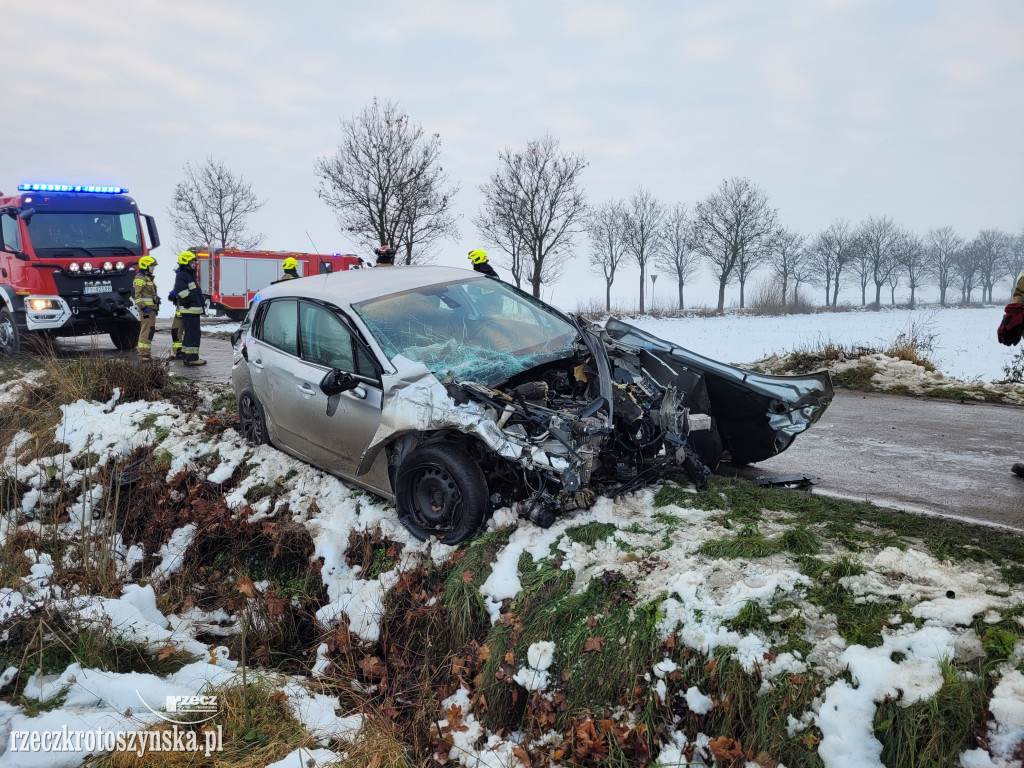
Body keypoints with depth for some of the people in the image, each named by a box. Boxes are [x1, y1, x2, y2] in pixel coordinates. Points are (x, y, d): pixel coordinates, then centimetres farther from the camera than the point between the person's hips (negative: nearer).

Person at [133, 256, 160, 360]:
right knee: (147, 330, -12)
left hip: (151, 308, 10)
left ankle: (142, 350, 20)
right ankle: (144, 354, -11)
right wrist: (143, 307, -23)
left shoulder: (148, 277, 21)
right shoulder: (141, 278, -10)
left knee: (150, 330, 13)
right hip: (146, 308, -10)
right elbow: (137, 294, -18)